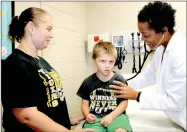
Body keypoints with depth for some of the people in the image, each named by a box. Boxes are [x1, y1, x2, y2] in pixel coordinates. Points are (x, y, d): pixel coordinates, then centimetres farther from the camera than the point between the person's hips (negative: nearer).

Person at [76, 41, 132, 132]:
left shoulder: (119, 80, 0)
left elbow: (124, 102, 0)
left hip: (115, 115, 0)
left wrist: (111, 116, -12)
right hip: (95, 117, 1)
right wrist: (86, 115, -9)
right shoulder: (88, 82, 5)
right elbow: (85, 102, 11)